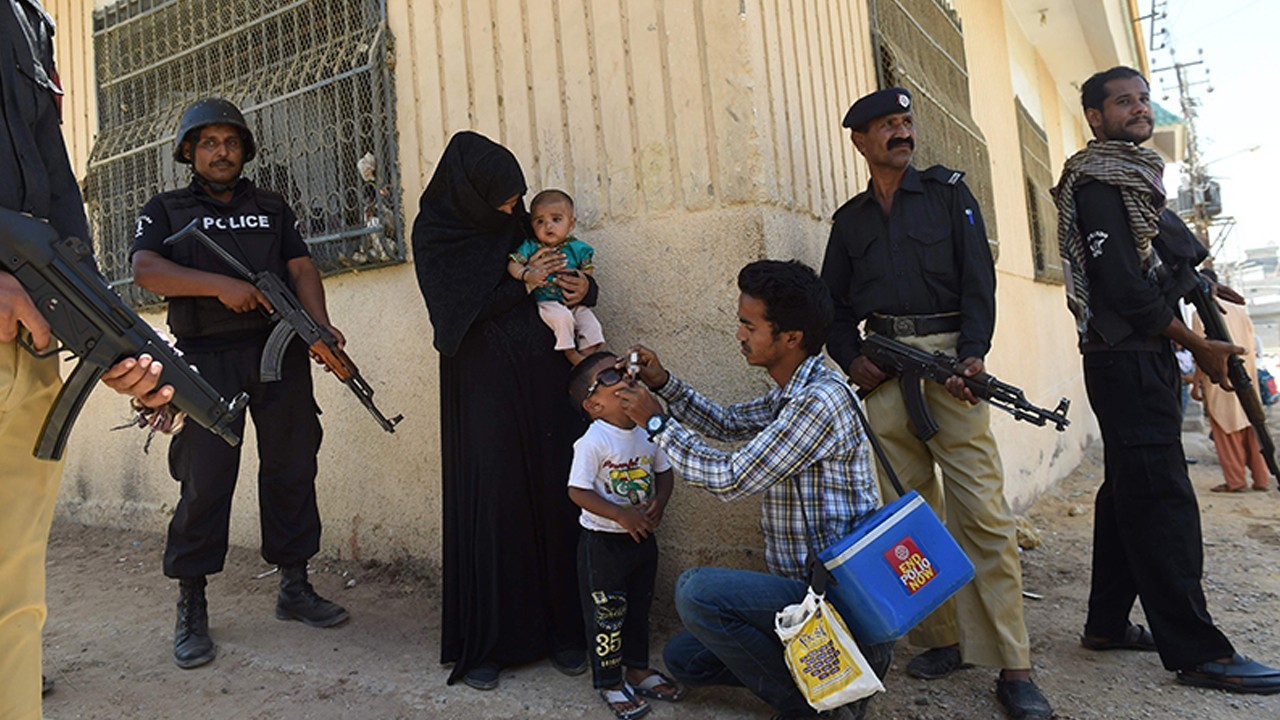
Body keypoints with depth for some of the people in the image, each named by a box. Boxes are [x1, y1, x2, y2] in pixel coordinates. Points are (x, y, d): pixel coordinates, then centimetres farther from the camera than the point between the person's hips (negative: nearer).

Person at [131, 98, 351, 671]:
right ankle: (191, 610, 9)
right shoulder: (166, 210, 12)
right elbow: (145, 270, -5)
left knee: (292, 470, 5)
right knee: (205, 480, -4)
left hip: (281, 354, 3)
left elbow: (302, 267, 7)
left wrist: (321, 325, -11)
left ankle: (294, 589, 17)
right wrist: (220, 286, -18)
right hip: (209, 359, -2)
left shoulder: (273, 209, 19)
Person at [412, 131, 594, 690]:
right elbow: (459, 314, -11)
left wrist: (583, 286, -4)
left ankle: (560, 629, 17)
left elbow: (568, 275, 19)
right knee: (490, 503, -2)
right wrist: (523, 283, -11)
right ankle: (484, 643, 12)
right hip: (483, 389, -4)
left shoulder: (521, 222, 12)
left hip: (544, 382, 4)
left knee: (554, 497, 3)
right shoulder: (434, 236, -1)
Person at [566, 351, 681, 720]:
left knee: (639, 606, 21)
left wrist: (659, 503, -11)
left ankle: (638, 669, 39)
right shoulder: (593, 441, -21)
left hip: (643, 537, 6)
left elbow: (664, 472, 7)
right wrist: (622, 515, -24)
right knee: (606, 613, 7)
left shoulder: (648, 430, -3)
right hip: (602, 542, -6)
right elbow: (578, 491, -21)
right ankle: (610, 683, 26)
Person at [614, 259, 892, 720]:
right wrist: (664, 383, 11)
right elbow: (727, 423, 23)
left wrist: (655, 421, -11)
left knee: (697, 591, -26)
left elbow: (729, 479, -22)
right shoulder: (791, 395, 8)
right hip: (807, 585, 10)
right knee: (682, 659, 12)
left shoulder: (820, 400, -23)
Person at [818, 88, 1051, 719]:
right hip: (883, 367, 3)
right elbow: (835, 302, 17)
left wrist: (972, 354, -13)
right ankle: (943, 639, 16)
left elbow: (978, 277, 1)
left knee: (983, 511, -8)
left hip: (948, 353, -2)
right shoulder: (850, 219, 17)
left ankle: (1013, 666, 0)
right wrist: (852, 360, 0)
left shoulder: (948, 192, 11)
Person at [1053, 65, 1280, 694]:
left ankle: (1108, 624, 20)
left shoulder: (1134, 178, 22)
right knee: (1161, 499, -9)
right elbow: (1125, 286, -17)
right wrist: (1200, 347, -12)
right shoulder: (1096, 182, -9)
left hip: (1145, 358, 10)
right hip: (1128, 359, -10)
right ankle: (1197, 652, -4)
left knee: (1129, 491, 11)